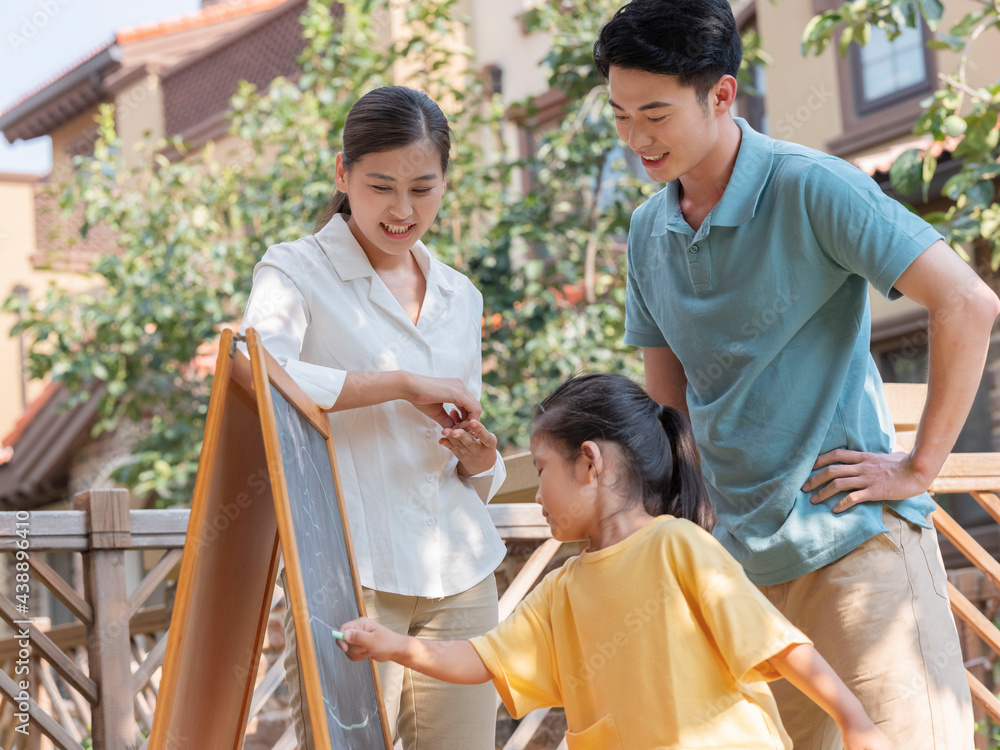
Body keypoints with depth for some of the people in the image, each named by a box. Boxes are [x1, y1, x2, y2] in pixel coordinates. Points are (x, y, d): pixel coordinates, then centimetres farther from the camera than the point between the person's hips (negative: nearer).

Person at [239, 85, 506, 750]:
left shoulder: (460, 296, 18)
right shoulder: (296, 272, 1)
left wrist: (479, 458, -1)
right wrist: (404, 384, -16)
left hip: (461, 574, 5)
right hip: (350, 572, -5)